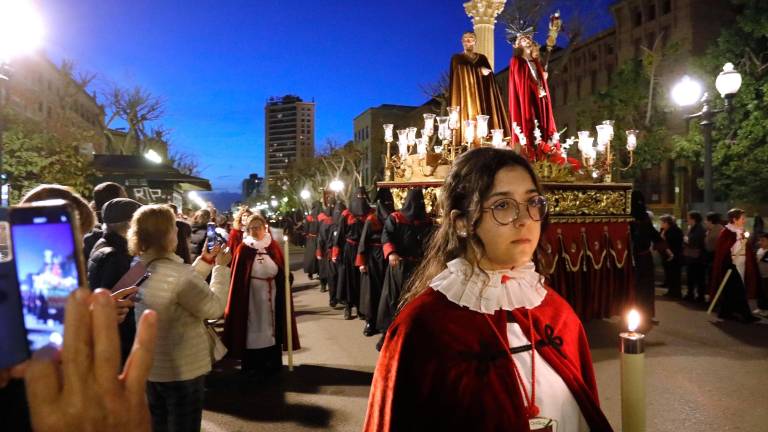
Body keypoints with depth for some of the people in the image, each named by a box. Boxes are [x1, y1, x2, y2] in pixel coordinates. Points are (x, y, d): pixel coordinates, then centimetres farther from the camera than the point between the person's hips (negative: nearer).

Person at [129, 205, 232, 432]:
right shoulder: (177, 272, -29)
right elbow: (215, 308, -20)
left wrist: (205, 260, 9)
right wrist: (220, 267, -9)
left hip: (149, 368, 8)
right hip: (182, 371, -8)